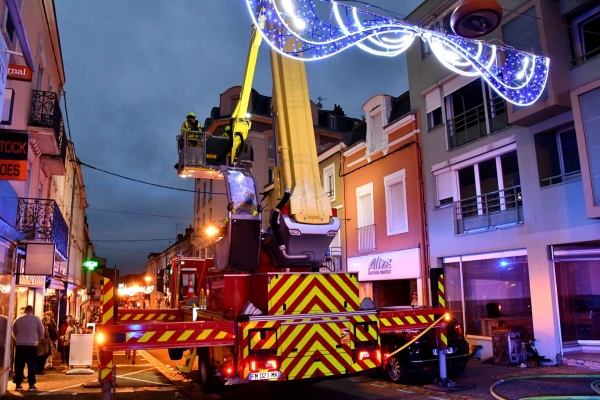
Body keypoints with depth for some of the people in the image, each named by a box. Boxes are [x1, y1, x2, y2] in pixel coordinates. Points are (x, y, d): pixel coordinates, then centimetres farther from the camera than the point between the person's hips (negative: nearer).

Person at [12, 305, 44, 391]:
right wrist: (37, 339, 20)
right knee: (32, 365, 2)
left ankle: (18, 385, 13)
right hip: (32, 345, -2)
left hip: (20, 345, 3)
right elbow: (41, 332, 2)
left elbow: (14, 332, 16)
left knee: (19, 365, 10)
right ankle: (31, 385, 1)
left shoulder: (18, 319, 5)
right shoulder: (36, 319, -2)